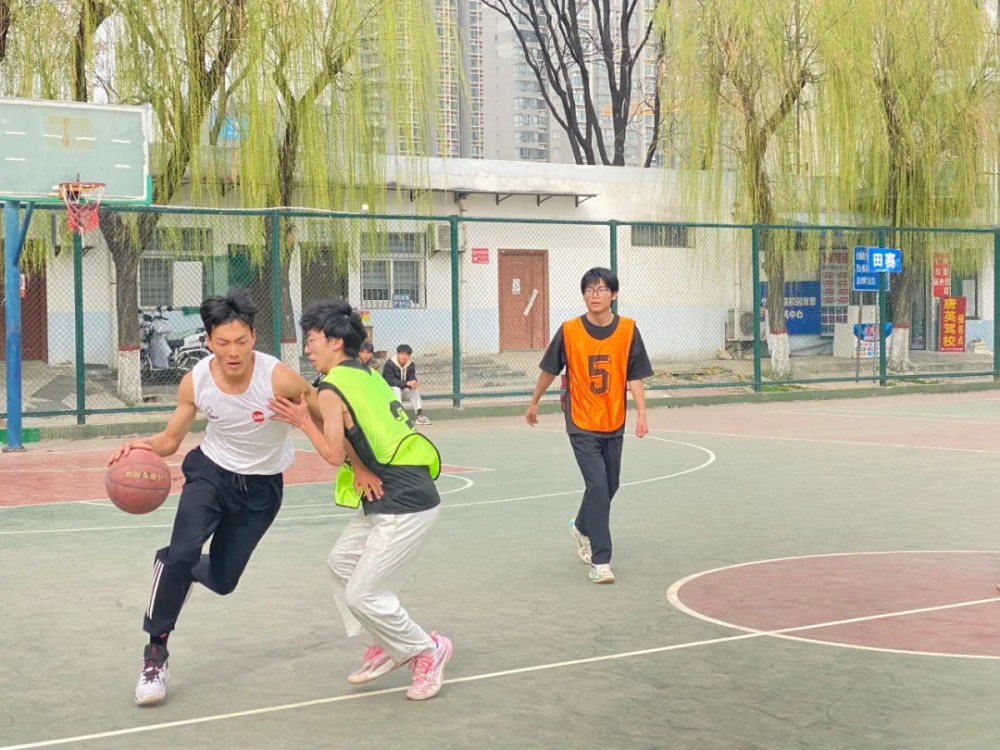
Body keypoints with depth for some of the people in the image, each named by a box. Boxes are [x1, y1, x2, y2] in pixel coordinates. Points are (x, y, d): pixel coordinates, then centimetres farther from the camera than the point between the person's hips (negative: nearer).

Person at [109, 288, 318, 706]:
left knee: (223, 580, 6)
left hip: (262, 486, -1)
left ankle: (181, 570, 44)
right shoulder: (195, 381, -18)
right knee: (181, 553, -22)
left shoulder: (279, 378, -29)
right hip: (211, 472, 1)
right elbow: (170, 440, -4)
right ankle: (156, 655, -7)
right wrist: (141, 447, -26)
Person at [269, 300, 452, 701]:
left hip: (405, 508, -10)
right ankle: (384, 646, 28)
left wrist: (303, 422, 0)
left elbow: (334, 455, -11)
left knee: (362, 594, -3)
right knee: (341, 562, 21)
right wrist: (361, 468, -1)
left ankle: (427, 650, 13)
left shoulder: (331, 390, -13)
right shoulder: (368, 375, 13)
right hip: (394, 500, 10)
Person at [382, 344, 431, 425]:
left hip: (403, 389, 5)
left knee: (414, 388, -19)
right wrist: (407, 383, -41)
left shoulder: (411, 365, -5)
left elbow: (412, 378, -10)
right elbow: (390, 381, -31)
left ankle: (419, 414, -22)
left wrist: (415, 383, -37)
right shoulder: (389, 364, -23)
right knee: (396, 388, -35)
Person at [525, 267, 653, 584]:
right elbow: (549, 370, 5)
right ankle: (600, 561, -8)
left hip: (614, 424, 3)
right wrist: (534, 402, 14)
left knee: (609, 487, 16)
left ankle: (582, 528, 46)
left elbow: (635, 376, -2)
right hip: (582, 424, -3)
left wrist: (641, 413, -12)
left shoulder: (627, 330, -5)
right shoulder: (569, 330, -8)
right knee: (597, 485, -14)